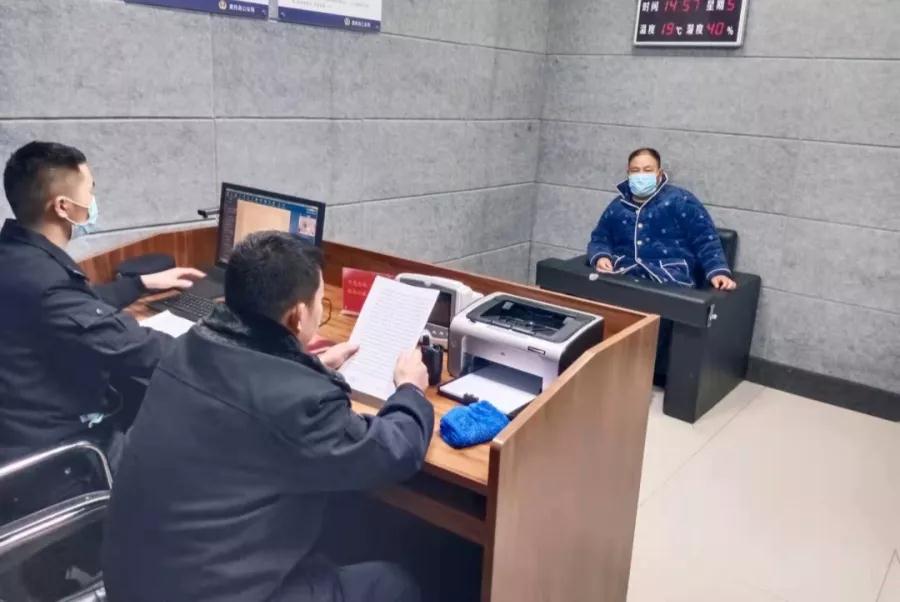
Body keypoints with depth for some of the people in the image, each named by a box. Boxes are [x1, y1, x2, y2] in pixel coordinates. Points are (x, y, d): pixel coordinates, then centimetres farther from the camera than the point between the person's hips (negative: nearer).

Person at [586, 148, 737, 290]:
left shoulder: (679, 200, 8)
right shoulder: (617, 206, 20)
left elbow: (706, 240, 3)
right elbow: (599, 239, 24)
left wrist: (718, 271, -14)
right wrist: (601, 257, -1)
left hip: (671, 277, -3)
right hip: (624, 273, 3)